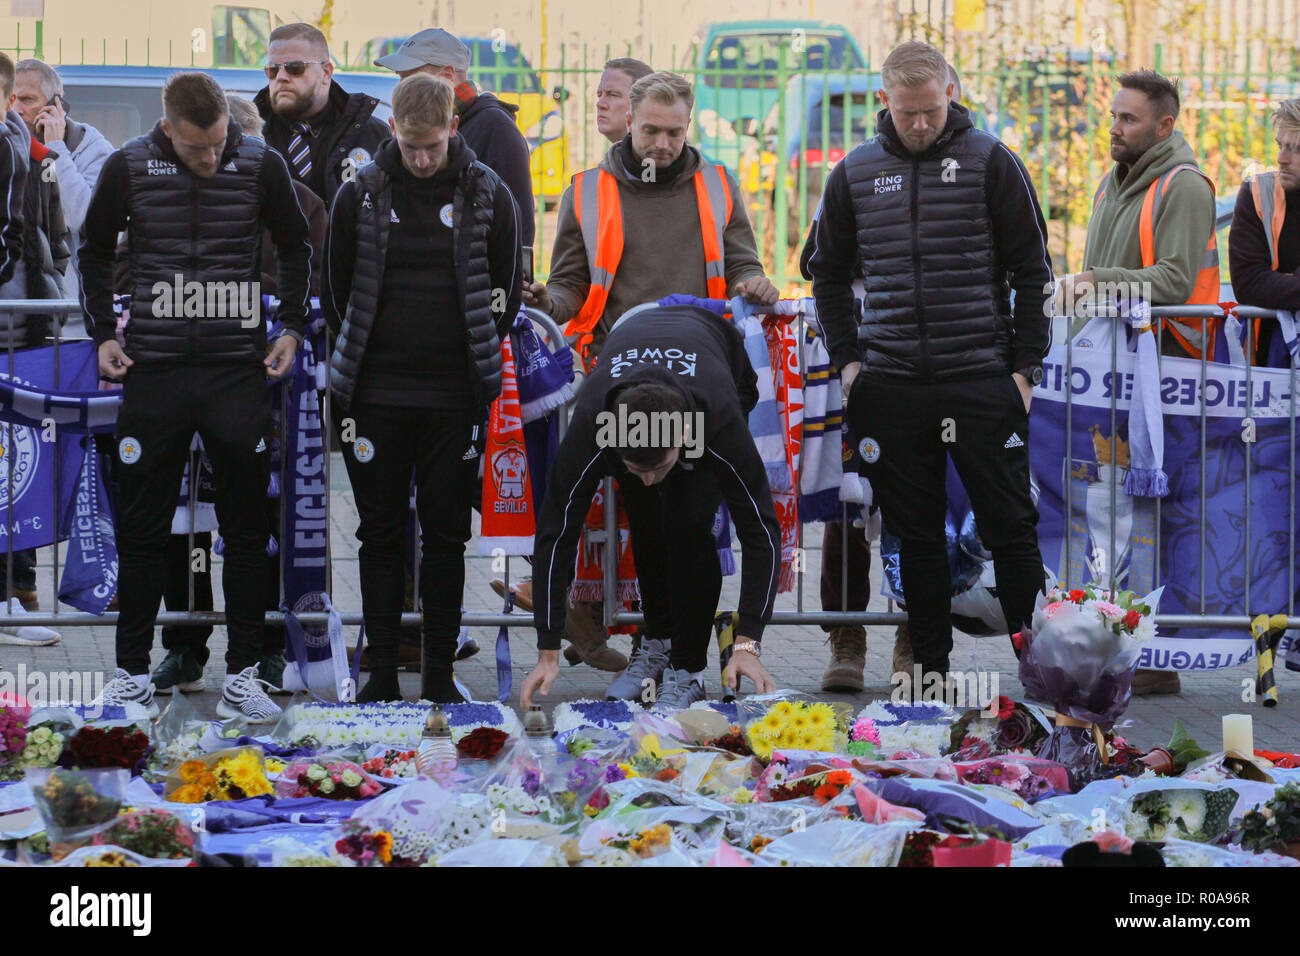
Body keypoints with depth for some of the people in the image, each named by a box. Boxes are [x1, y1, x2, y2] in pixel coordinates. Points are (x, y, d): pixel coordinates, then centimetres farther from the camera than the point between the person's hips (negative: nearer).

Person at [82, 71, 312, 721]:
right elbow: (95, 252, 13)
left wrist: (291, 328, 5)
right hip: (153, 371, 0)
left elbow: (296, 248, 13)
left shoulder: (261, 166, -2)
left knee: (246, 529, 3)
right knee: (141, 527, 5)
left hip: (238, 371, 0)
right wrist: (103, 334, 4)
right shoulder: (128, 168, -2)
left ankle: (242, 676, 10)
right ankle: (132, 674, 14)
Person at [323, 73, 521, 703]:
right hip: (377, 396, 0)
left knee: (446, 534, 4)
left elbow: (506, 293, 10)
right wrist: (363, 359, 8)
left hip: (455, 397, 0)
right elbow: (336, 291, 10)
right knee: (381, 533, 4)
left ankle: (440, 673, 9)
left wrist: (477, 358, 7)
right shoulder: (360, 196, 2)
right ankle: (382, 669, 10)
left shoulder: (488, 196, 2)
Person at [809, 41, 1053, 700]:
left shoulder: (990, 163, 0)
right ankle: (931, 666, 14)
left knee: (1010, 529, -2)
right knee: (916, 536, 7)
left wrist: (1025, 367, -4)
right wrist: (847, 359, 7)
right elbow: (828, 272, 18)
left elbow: (1034, 271, 2)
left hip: (982, 381, -3)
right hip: (891, 385, 3)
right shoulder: (855, 174, 8)